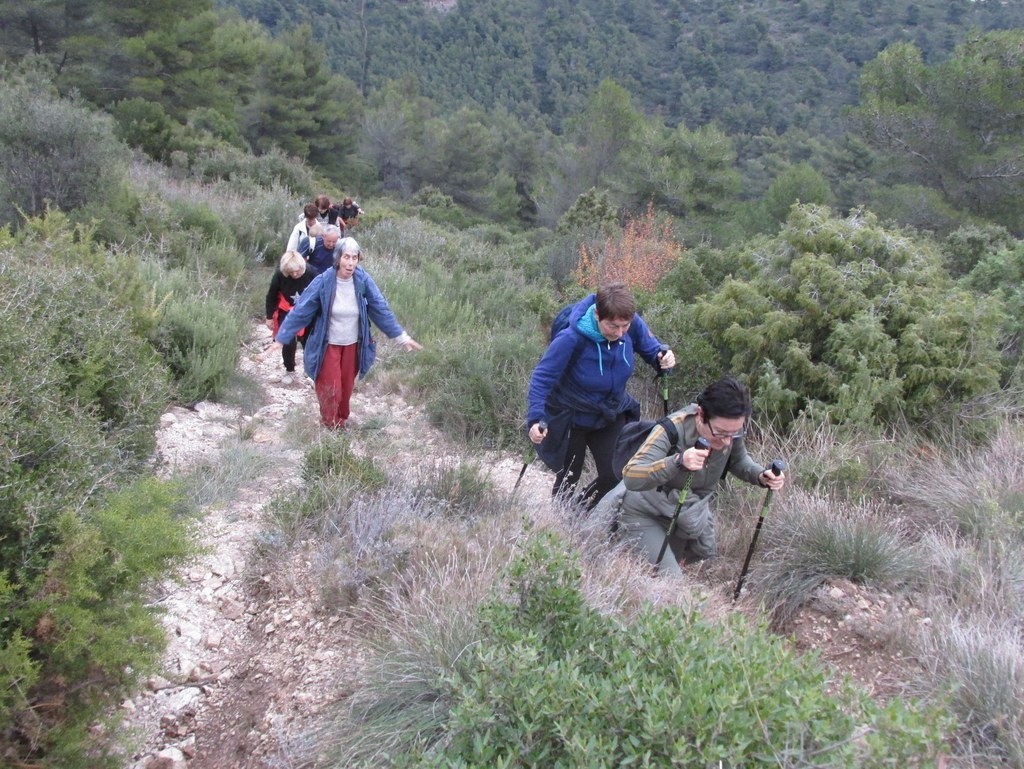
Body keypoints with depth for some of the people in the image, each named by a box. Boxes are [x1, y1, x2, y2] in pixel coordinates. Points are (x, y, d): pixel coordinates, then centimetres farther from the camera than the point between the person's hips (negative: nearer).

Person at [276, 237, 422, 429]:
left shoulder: (363, 280, -15)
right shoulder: (323, 281, -22)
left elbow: (381, 309, -6)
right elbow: (300, 311, -18)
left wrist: (402, 337, -5)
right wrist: (280, 339, -18)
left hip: (352, 345, 3)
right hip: (328, 345, -2)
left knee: (346, 388, 18)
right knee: (330, 389, 6)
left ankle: (342, 421, 44)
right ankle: (329, 425, 33)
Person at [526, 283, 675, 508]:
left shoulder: (633, 325, -22)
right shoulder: (571, 339, -35)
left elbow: (650, 347, -4)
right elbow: (542, 378, -28)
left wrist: (662, 356, -28)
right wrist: (535, 419, -41)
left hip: (611, 415, 4)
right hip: (572, 418, -4)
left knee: (615, 475, 5)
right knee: (568, 479, 12)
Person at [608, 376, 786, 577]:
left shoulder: (732, 428, -19)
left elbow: (738, 460, 2)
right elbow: (629, 477, -44)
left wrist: (761, 476, -20)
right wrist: (678, 462, -59)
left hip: (687, 513, 6)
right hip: (643, 514, -6)